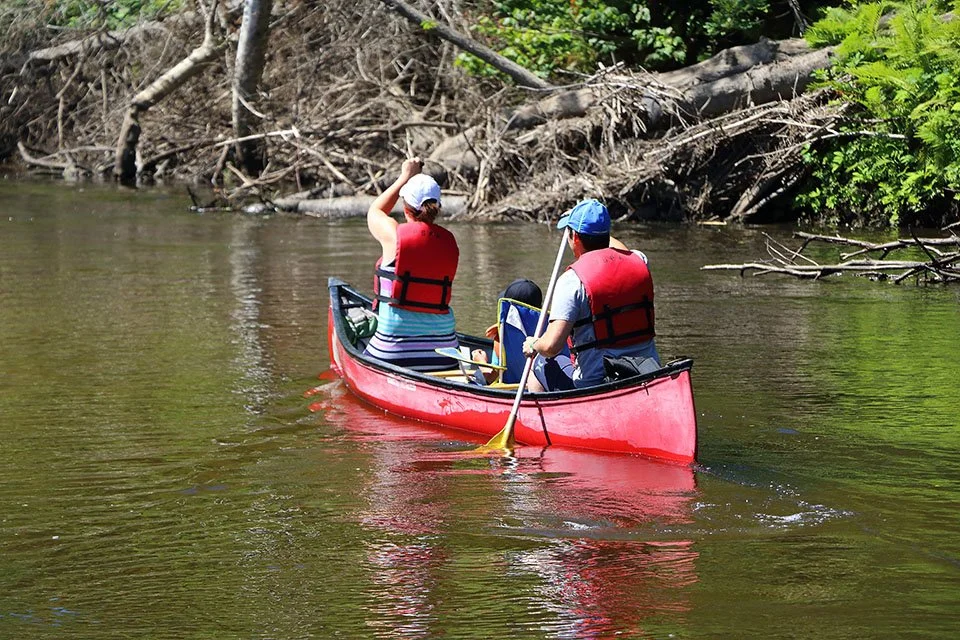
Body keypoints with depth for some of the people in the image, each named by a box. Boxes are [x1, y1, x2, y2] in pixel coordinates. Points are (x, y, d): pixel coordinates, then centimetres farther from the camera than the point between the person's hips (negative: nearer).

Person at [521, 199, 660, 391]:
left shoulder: (573, 279, -14)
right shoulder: (638, 262, 3)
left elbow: (551, 345, -21)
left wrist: (533, 345, 2)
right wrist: (596, 230, 47)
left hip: (595, 385, -5)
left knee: (539, 365, 24)